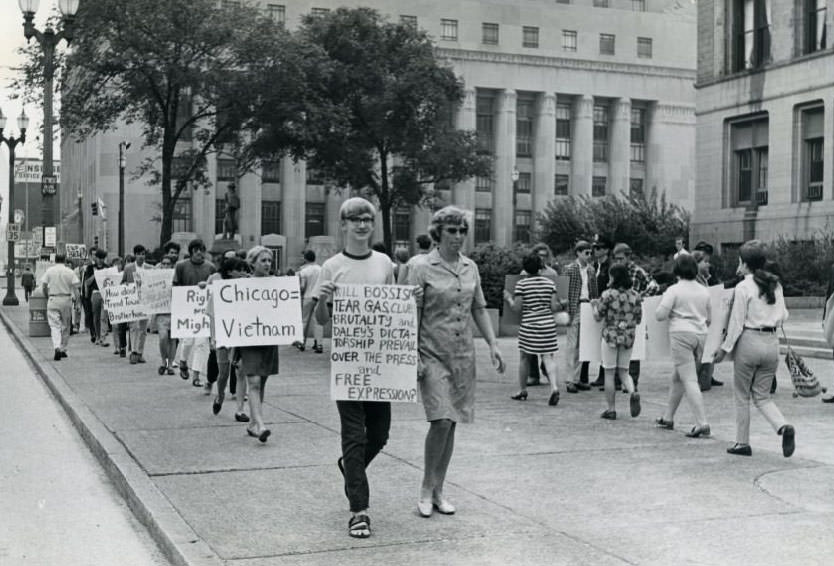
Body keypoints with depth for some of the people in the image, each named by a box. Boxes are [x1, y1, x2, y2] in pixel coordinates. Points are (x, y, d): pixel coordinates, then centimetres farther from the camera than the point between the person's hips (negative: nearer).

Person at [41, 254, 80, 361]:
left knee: (55, 325, -3)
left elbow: (44, 286, 1)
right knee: (65, 326, 13)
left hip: (53, 300, -1)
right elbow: (75, 286, -6)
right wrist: (74, 297, 5)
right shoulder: (70, 272, 0)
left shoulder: (49, 271, 1)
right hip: (66, 299, 1)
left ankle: (57, 347, -23)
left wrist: (47, 296, 15)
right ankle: (63, 350, 20)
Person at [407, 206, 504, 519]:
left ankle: (438, 490, 19)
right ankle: (426, 489, 3)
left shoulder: (471, 268, 9)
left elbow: (479, 310, 16)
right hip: (433, 354, -5)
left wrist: (493, 344, 8)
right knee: (441, 420, -14)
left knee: (451, 423, 7)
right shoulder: (422, 269, -6)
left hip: (463, 355, 5)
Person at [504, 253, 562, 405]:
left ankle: (522, 391, 21)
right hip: (548, 324, 2)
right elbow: (553, 307, 1)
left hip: (529, 325, -2)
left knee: (524, 358, 12)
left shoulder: (521, 284, -5)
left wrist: (509, 298, 11)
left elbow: (517, 307, -6)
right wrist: (558, 302, 23)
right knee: (548, 358, 1)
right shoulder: (549, 283, 4)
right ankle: (554, 387, -18)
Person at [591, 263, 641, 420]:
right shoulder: (635, 295, 0)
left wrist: (594, 305, 14)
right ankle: (633, 393, -12)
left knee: (609, 373, 6)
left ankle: (611, 409, 9)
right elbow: (638, 319, 6)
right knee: (624, 371, 17)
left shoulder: (608, 294, -13)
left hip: (610, 336, -4)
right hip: (629, 337, 4)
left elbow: (598, 316, -5)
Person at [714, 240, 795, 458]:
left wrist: (724, 348, -2)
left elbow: (736, 323, -10)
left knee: (742, 395, 10)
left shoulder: (743, 287, -11)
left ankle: (742, 443, 16)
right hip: (772, 342, 5)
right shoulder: (775, 285, 5)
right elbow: (783, 316, 10)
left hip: (749, 342, -5)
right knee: (762, 396, 14)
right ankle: (783, 427, -11)